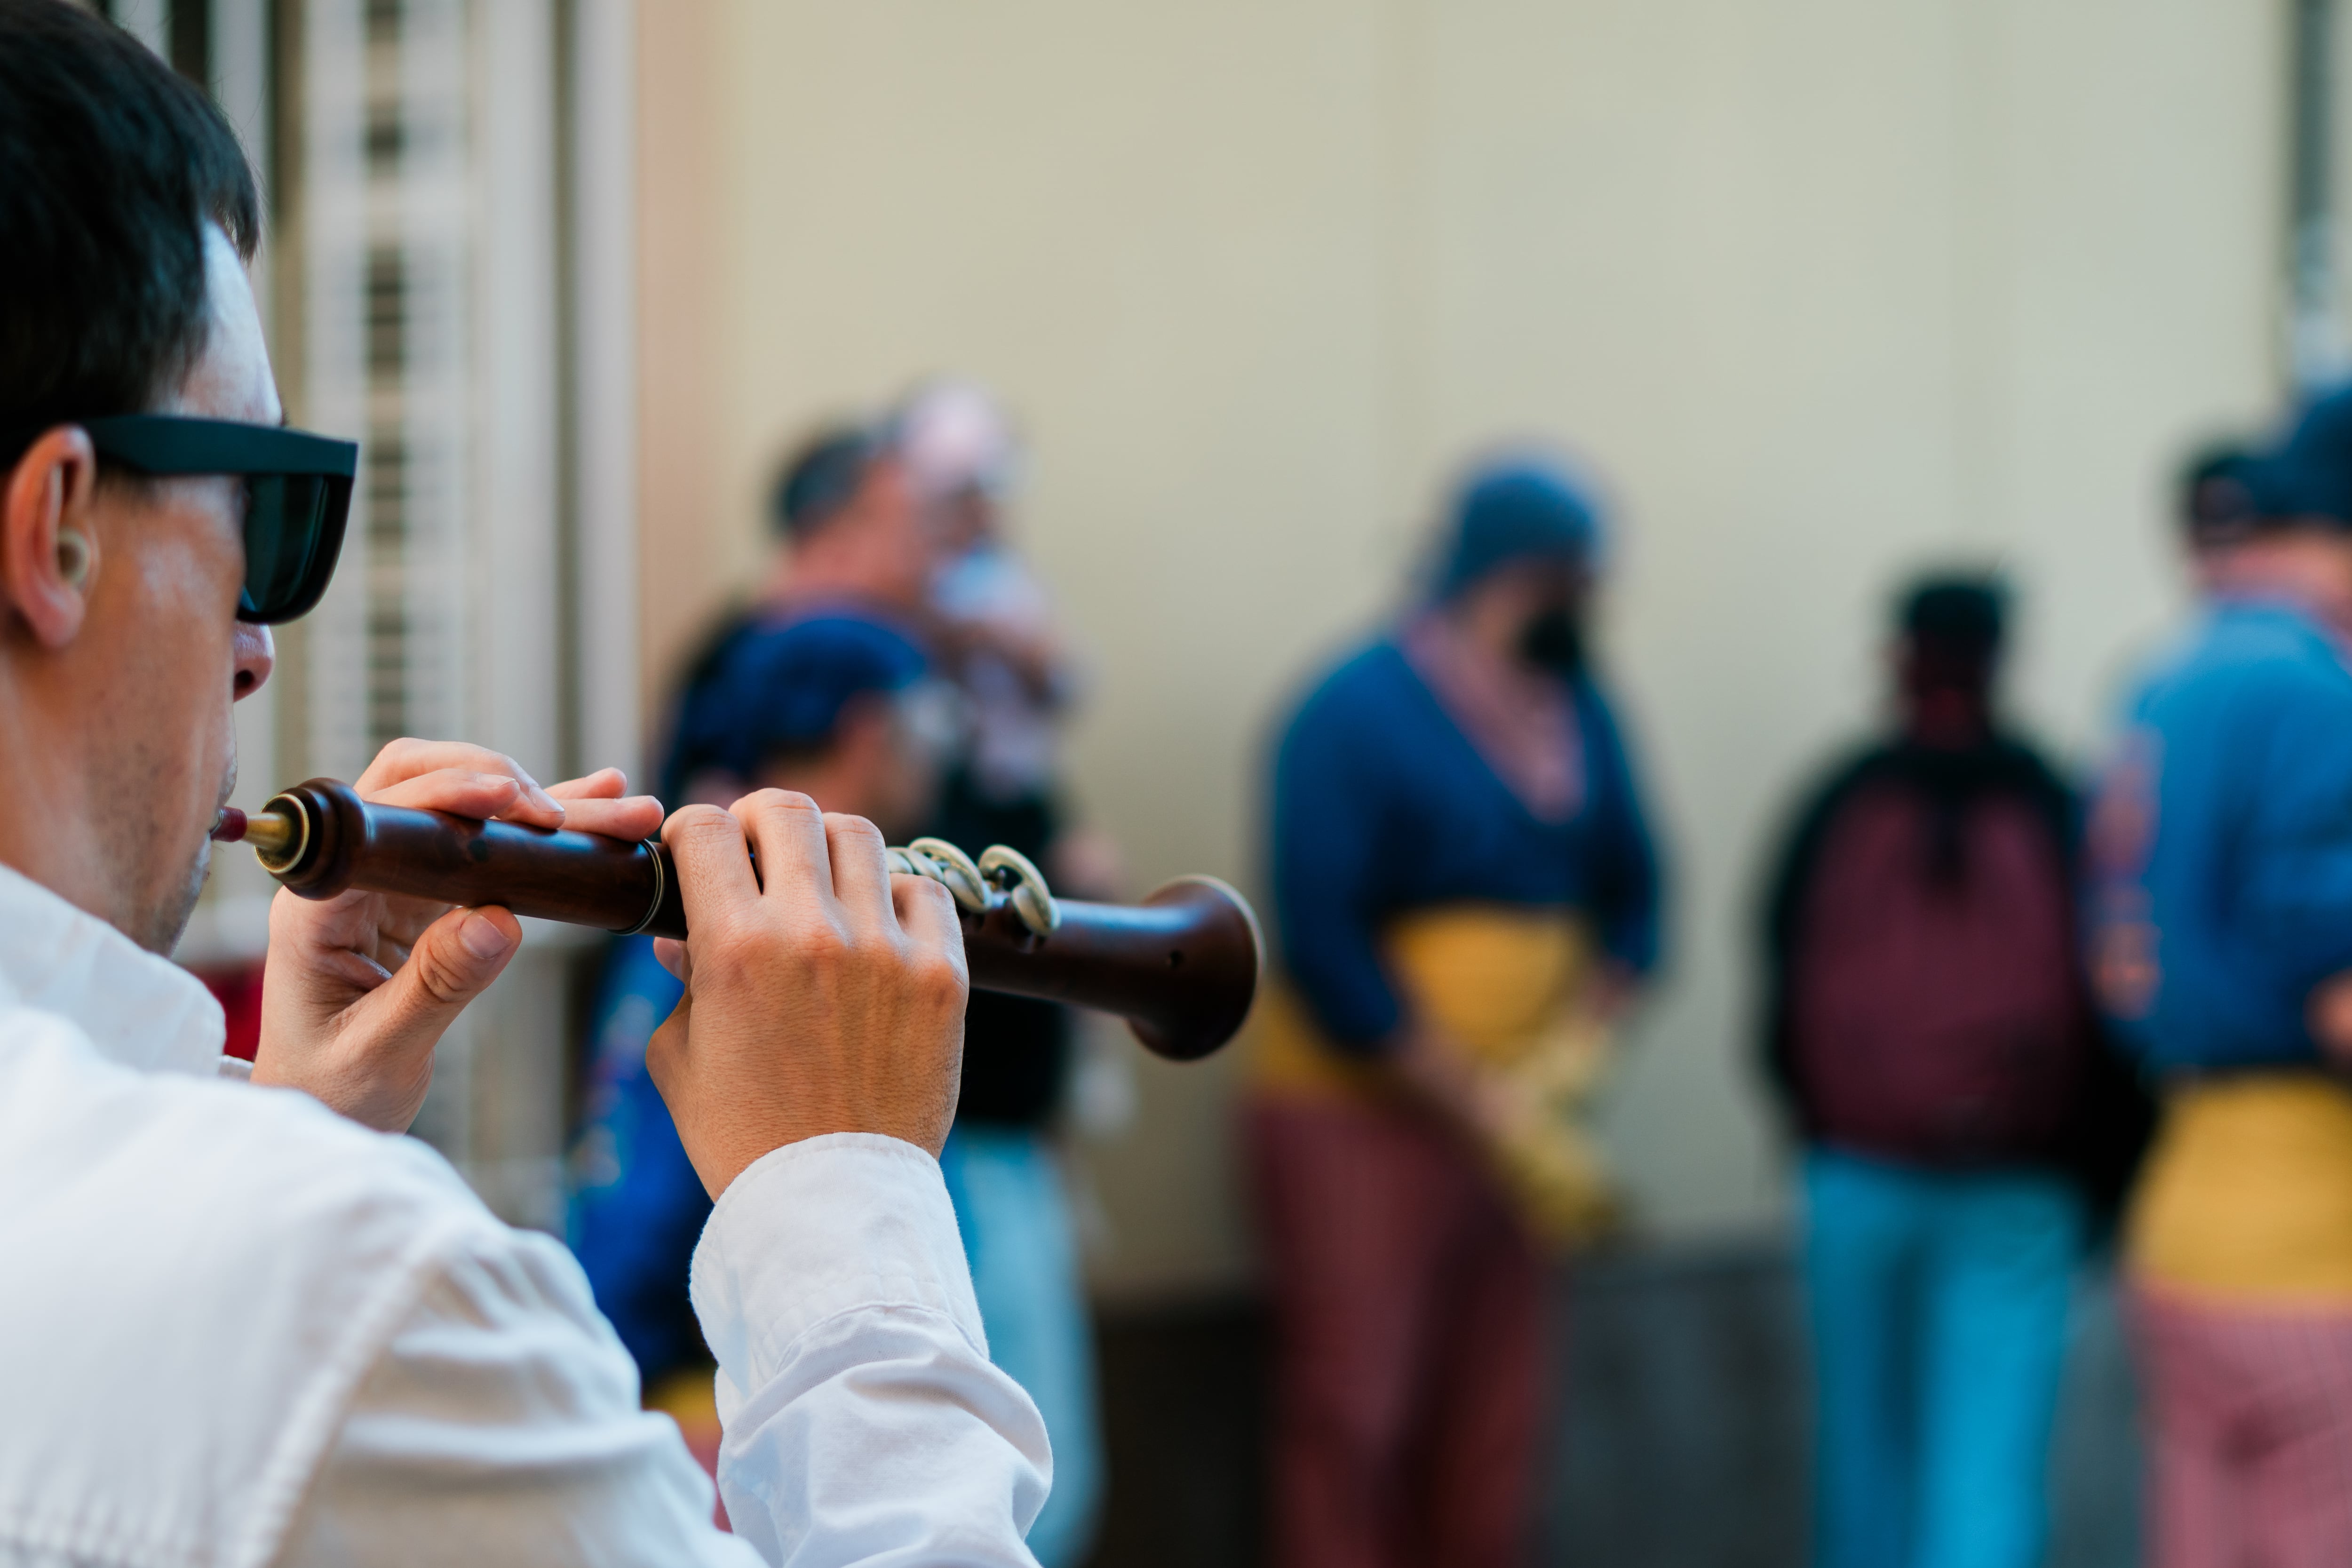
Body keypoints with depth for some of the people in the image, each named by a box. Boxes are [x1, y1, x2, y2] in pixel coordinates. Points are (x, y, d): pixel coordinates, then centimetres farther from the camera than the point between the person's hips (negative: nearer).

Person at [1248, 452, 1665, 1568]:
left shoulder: (1575, 706, 9)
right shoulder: (1358, 714, -11)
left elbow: (1632, 895, 13)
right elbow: (1321, 948, -15)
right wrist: (1474, 1100, -15)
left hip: (1505, 1128, 6)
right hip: (1356, 1113, -6)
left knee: (1491, 1431, 5)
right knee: (1355, 1421, -8)